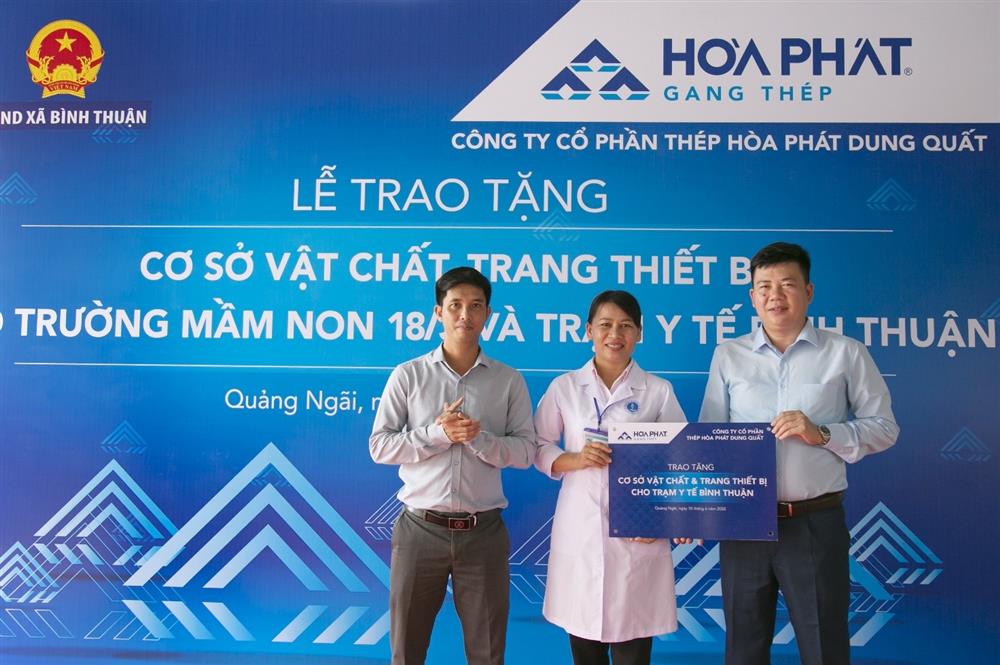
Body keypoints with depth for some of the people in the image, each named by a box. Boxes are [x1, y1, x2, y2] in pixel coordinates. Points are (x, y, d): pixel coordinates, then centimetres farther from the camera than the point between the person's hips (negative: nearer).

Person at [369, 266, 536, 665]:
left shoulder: (509, 381, 2)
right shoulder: (407, 375, 0)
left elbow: (526, 451, -2)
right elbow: (379, 446, -3)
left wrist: (479, 438, -18)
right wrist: (436, 433, -17)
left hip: (483, 532, 0)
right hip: (420, 529, 0)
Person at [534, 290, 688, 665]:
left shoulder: (659, 391, 4)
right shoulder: (564, 387, 5)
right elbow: (537, 448, 8)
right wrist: (575, 459, -11)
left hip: (637, 531, -1)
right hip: (580, 530, 1)